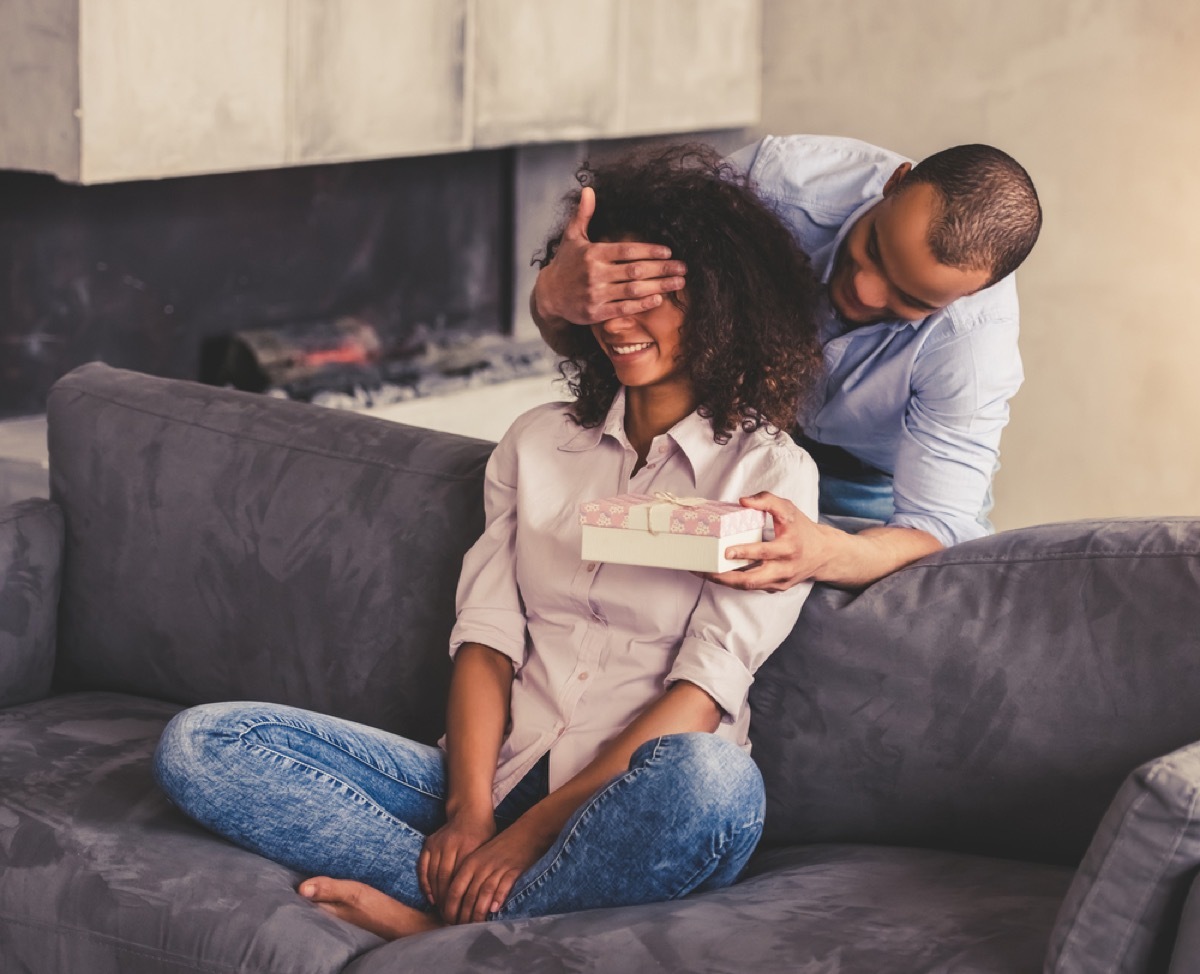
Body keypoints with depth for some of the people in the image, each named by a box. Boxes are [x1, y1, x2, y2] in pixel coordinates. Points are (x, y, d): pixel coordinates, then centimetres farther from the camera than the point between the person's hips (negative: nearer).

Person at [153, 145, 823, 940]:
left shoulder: (770, 473, 2)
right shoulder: (538, 443, 17)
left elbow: (707, 687, -9)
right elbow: (486, 637, 7)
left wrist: (534, 828, -18)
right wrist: (467, 811, -11)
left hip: (623, 808, -4)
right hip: (499, 777, 4)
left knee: (708, 779, -41)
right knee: (199, 745, -12)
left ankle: (451, 932, -22)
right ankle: (471, 902, -25)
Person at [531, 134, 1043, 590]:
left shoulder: (976, 334, -36)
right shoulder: (777, 178, -33)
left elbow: (935, 527, -37)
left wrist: (824, 553, -59)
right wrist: (554, 295, -49)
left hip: (874, 480, 0)